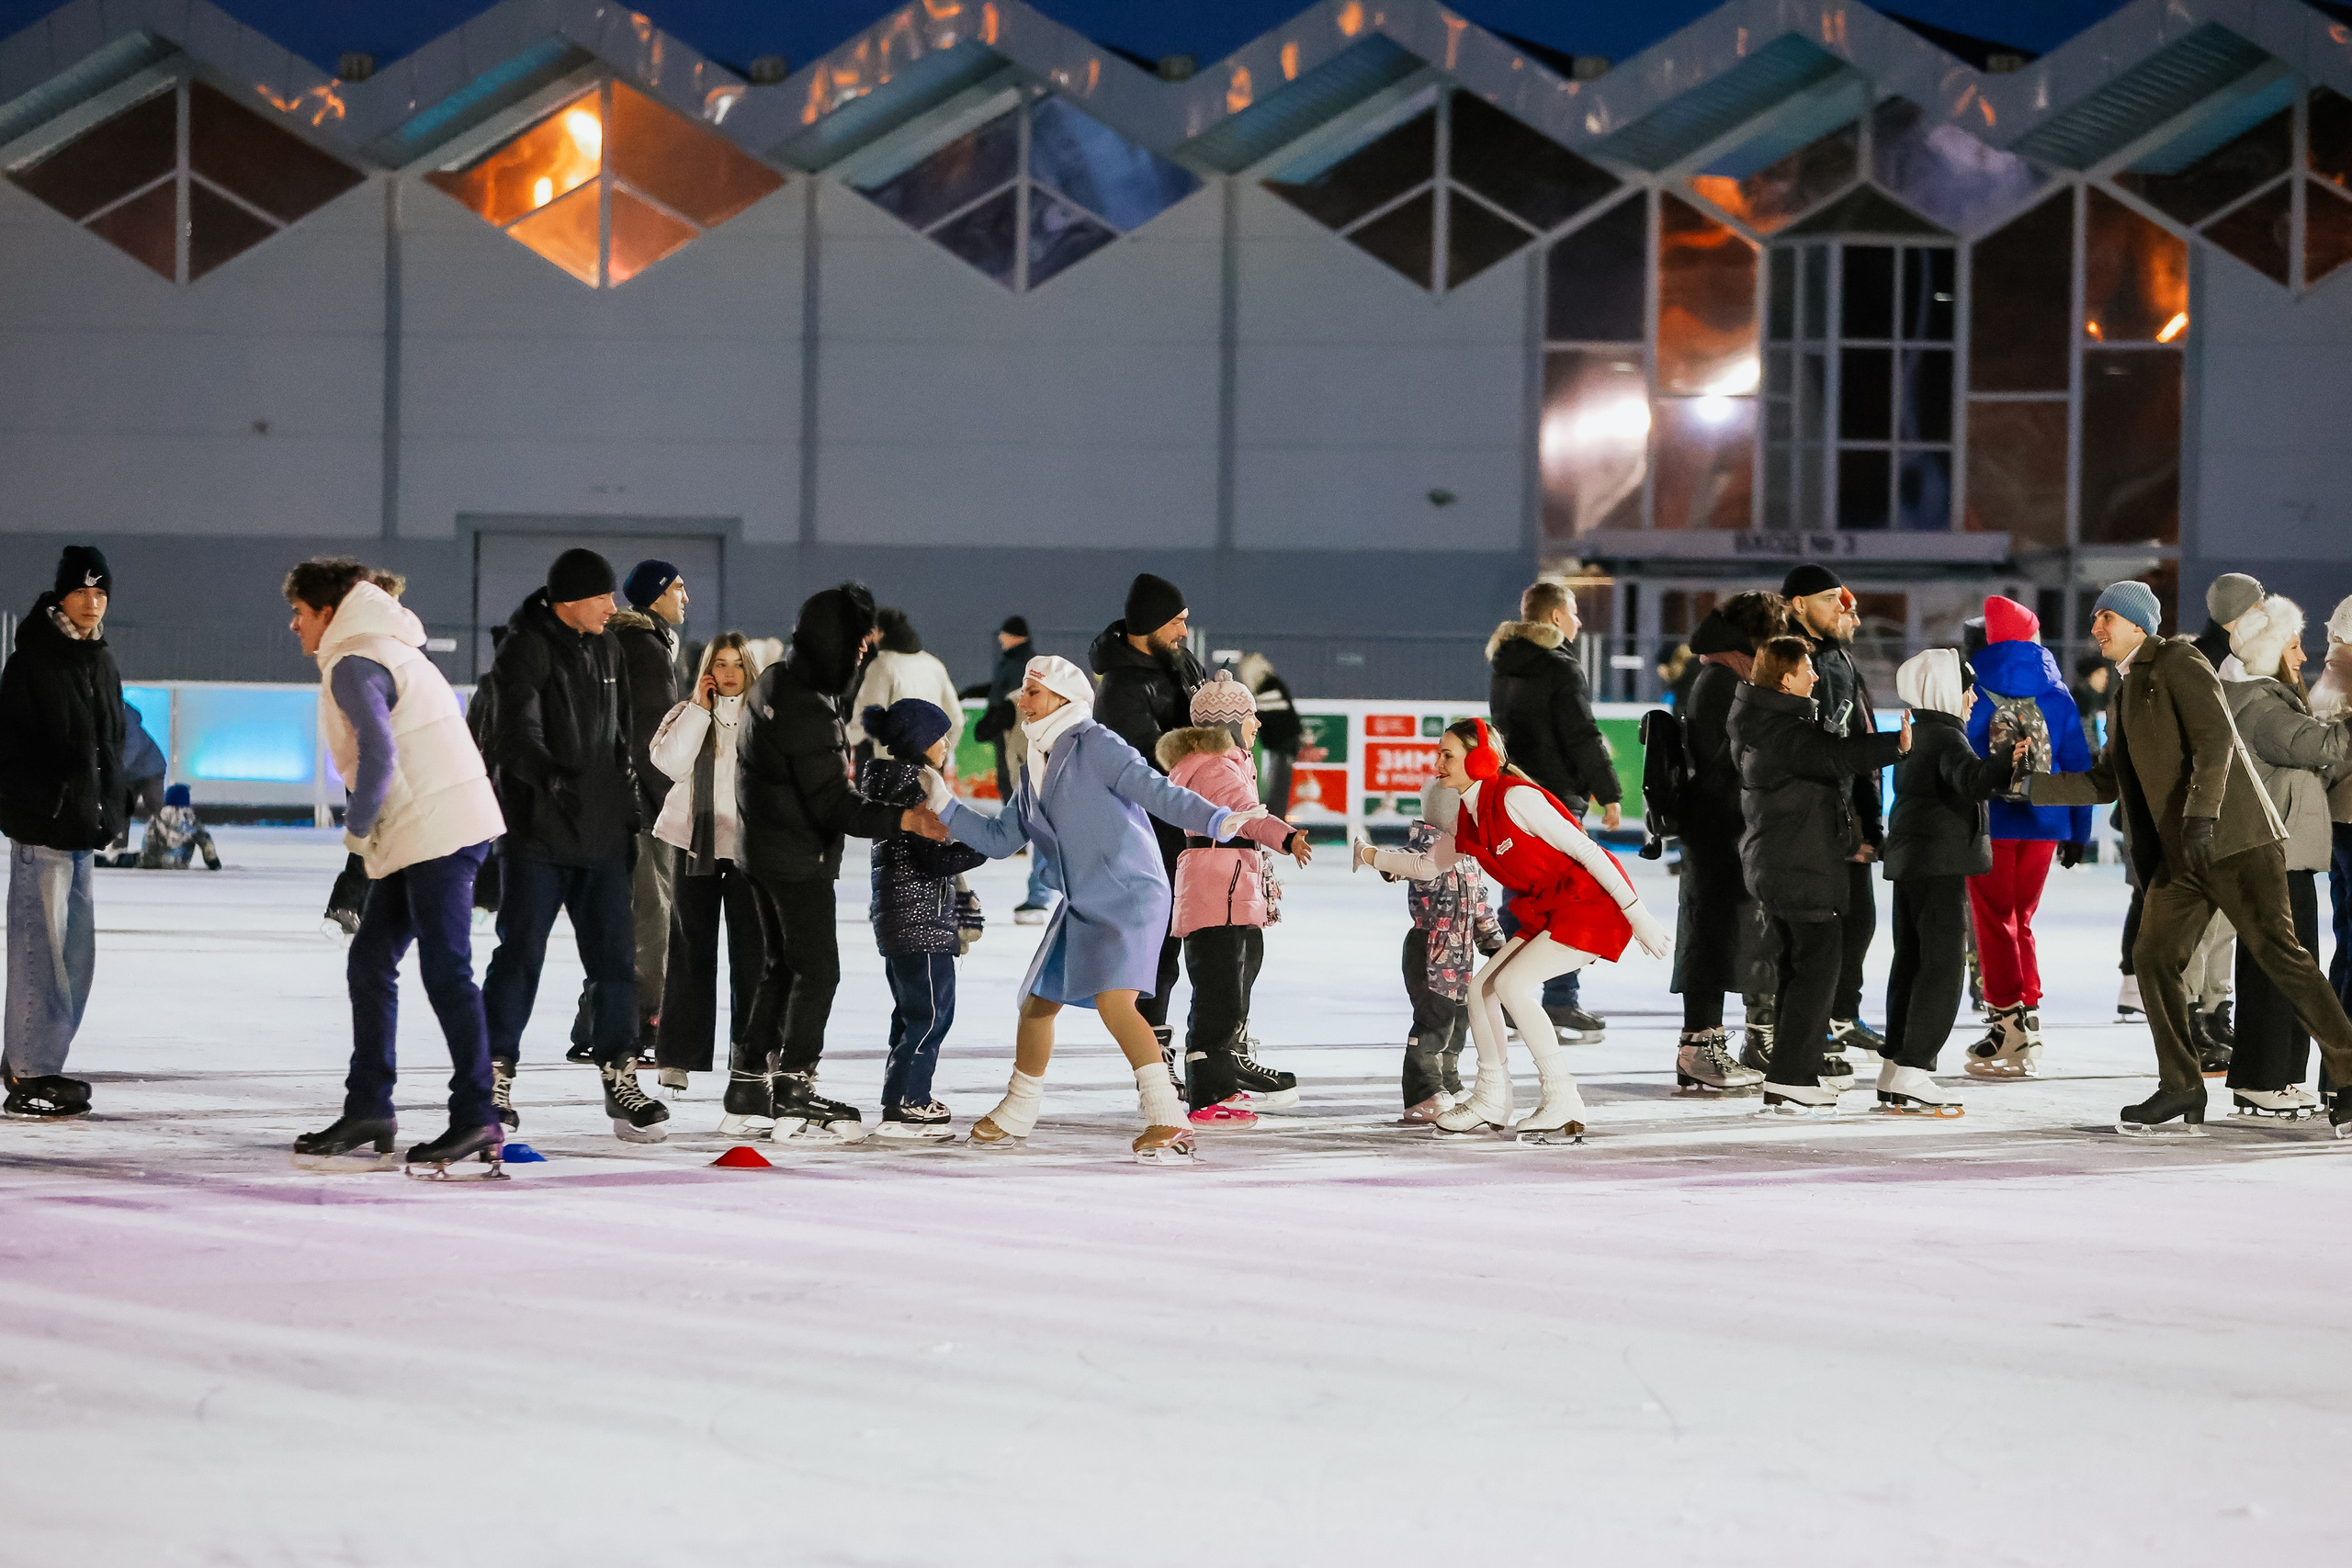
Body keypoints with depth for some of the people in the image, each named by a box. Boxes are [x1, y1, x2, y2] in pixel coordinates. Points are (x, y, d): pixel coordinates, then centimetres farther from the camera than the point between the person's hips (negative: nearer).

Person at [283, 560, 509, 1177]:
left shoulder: (353, 664, -11)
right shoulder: (388, 650, 22)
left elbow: (378, 756, -22)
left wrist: (356, 827, -7)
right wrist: (368, 832, 17)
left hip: (439, 830, -11)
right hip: (421, 833, 11)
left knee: (445, 969, -10)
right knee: (370, 959, 11)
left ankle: (477, 1119, -10)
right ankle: (368, 1112, 14)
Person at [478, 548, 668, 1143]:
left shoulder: (604, 650, 15)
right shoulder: (526, 649, -9)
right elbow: (518, 734, -21)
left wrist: (630, 813, 21)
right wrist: (552, 776, -35)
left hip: (599, 833, 7)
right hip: (536, 832, -7)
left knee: (615, 956, 4)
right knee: (521, 954, -2)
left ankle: (620, 1078, 9)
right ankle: (494, 1077, 7)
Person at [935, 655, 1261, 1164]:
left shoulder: (1095, 744, -11)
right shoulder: (1037, 768, 14)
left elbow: (1154, 790, -21)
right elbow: (999, 838, 21)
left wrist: (1214, 820, -35)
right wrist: (944, 807, 15)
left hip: (1129, 896, -9)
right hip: (1081, 905, 9)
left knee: (1114, 1000, -25)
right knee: (1038, 1002, 17)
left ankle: (1168, 1119, -27)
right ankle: (1016, 1115, 37)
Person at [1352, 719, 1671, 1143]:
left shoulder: (1515, 798, -20)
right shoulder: (1468, 819, 7)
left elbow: (1585, 850, -21)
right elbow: (1429, 865, 26)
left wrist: (1638, 915, -22)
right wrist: (1373, 856, 20)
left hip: (1593, 903, -9)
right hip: (1549, 913, 9)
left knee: (1512, 983, -19)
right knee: (1481, 986, 6)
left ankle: (1563, 1103, -13)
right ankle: (1491, 1101, 21)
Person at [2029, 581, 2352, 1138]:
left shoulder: (2178, 662, -3)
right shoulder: (2124, 695, 23)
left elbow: (2215, 738, -16)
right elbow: (2106, 781, 28)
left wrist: (2201, 813, -27)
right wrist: (2034, 786, 18)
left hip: (2232, 837, -9)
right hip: (2181, 854, 9)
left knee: (2277, 952, -11)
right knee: (2154, 958, 0)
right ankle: (2181, 1094, 5)